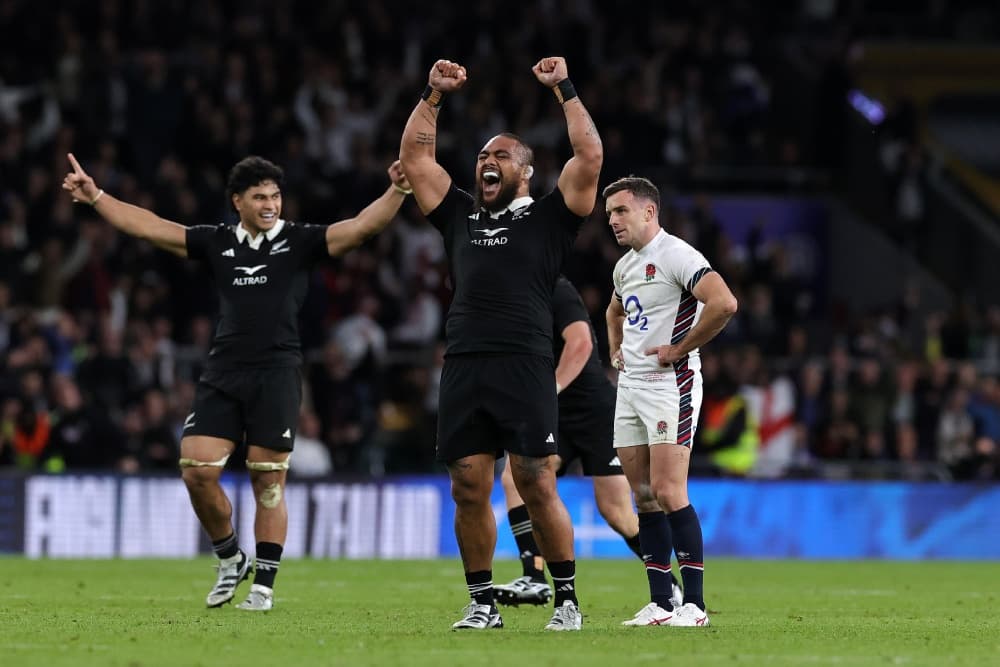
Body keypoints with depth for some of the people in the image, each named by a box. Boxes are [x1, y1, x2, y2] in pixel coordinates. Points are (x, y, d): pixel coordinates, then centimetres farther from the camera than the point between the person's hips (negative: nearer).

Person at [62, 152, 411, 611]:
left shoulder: (300, 241, 4)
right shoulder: (217, 242, 12)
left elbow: (362, 226, -8)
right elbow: (148, 226, 15)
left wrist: (396, 192, -23)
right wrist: (96, 197, 12)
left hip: (276, 374, -3)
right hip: (222, 374, 3)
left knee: (268, 482, -1)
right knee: (197, 471, -5)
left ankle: (263, 585, 6)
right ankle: (231, 560, 17)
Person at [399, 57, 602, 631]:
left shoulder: (547, 218, 9)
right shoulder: (460, 215, 21)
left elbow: (590, 157, 0)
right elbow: (415, 157, 25)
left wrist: (565, 91, 4)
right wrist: (434, 96, 20)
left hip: (525, 367, -4)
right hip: (463, 366, 4)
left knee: (538, 486, -8)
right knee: (469, 488, 2)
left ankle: (568, 600, 0)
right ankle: (483, 604, 10)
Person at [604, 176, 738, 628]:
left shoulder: (676, 256, -12)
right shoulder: (624, 266, 17)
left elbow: (724, 304, -26)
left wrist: (679, 350, -18)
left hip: (670, 384, -9)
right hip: (630, 386, 9)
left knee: (668, 493, -14)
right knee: (644, 497, 6)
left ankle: (694, 604, -11)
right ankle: (660, 603, 9)